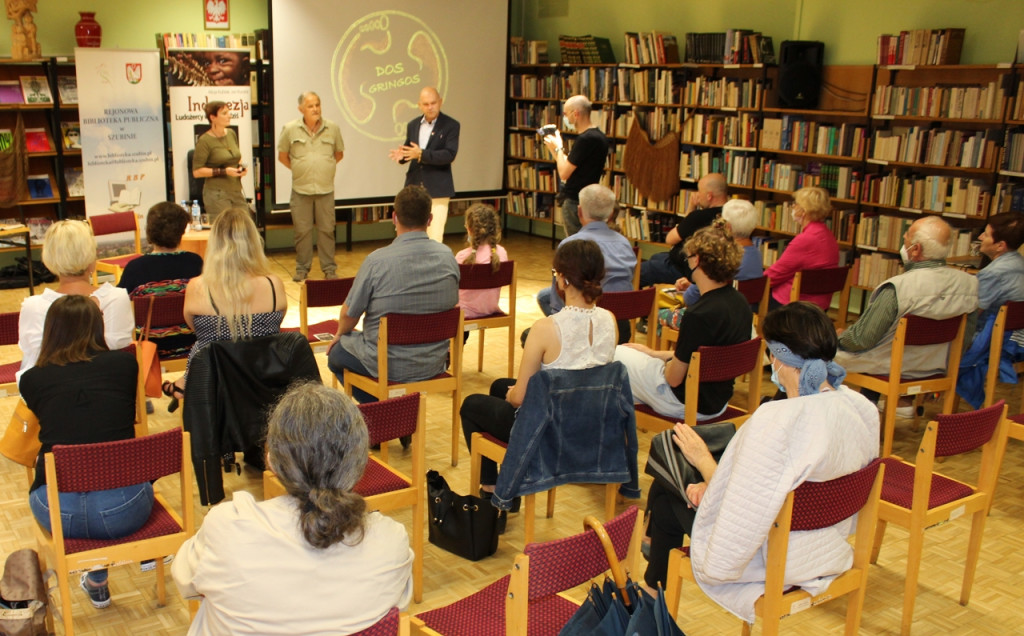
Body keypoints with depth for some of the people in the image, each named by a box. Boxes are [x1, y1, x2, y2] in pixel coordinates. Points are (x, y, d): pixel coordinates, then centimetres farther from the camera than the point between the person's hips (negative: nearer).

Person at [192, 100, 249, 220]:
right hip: (217, 193, -6)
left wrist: (241, 166, 4)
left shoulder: (231, 134, 10)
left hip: (236, 192, 6)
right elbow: (197, 172, -11)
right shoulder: (205, 141, -9)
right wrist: (223, 171, -18)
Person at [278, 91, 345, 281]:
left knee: (327, 230, 4)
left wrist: (325, 167, 11)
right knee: (302, 230, 4)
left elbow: (339, 153, 16)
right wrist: (298, 170, 8)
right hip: (301, 189, -1)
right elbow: (282, 155, 10)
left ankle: (329, 268, 13)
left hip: (326, 189, 1)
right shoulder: (290, 129, -1)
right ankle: (302, 268, 16)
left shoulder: (332, 128, 2)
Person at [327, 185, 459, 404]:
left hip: (388, 366, -5)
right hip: (434, 364, 6)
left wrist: (340, 334, 15)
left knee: (336, 353, 24)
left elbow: (349, 314, -8)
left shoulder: (377, 260, -20)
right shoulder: (448, 257, -7)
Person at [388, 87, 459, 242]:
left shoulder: (451, 125, -6)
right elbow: (410, 150, 16)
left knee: (434, 237, -8)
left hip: (437, 189, -5)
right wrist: (402, 155, -9)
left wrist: (421, 154, -26)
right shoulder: (413, 125, 10)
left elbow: (449, 155, -16)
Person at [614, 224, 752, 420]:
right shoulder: (741, 303, -4)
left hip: (688, 405, -8)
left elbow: (674, 379, -21)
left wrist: (660, 359, 1)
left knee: (618, 354, 10)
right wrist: (657, 354, 13)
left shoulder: (699, 315, -30)